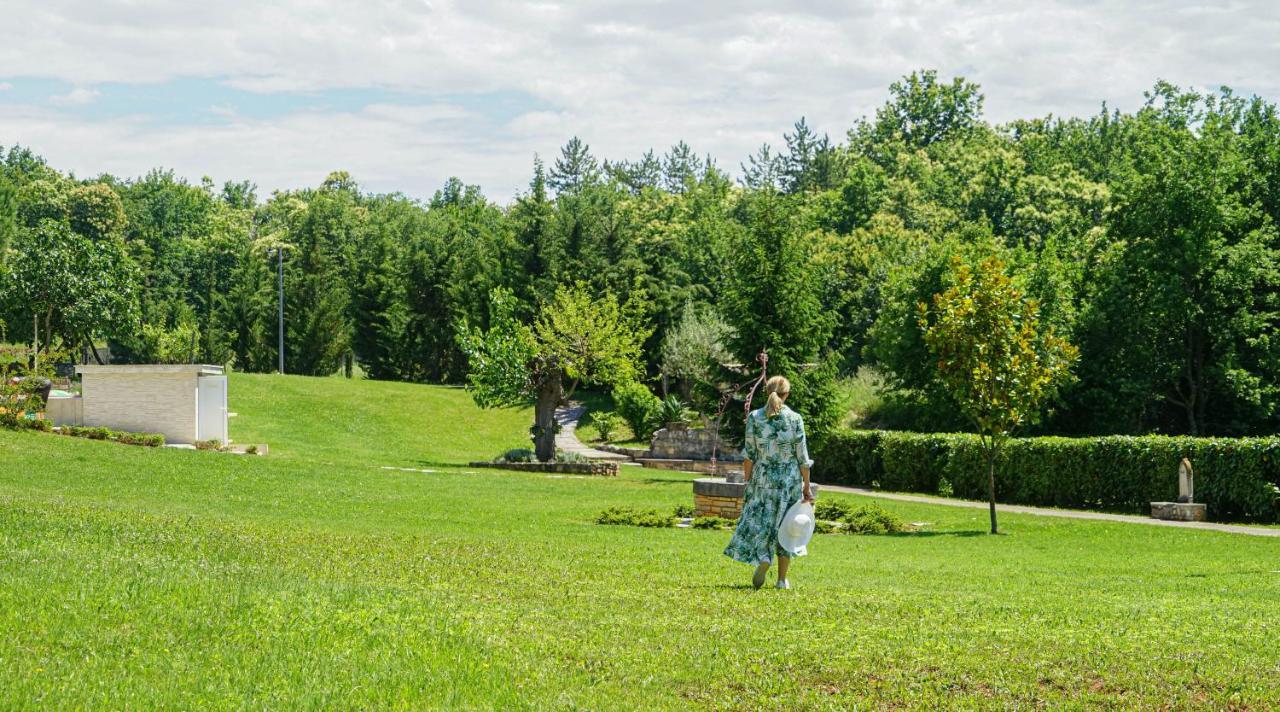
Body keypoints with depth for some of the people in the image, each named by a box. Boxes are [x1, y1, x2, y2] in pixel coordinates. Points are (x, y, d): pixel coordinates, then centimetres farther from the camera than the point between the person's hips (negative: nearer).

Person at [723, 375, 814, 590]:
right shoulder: (795, 419, -6)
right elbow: (802, 457, -4)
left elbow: (749, 454, -2)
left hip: (763, 477, 0)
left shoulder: (754, 417, -5)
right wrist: (807, 486, 4)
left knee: (759, 522, 11)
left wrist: (747, 480, 8)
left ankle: (763, 558, -15)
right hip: (790, 478, 0)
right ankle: (782, 578, 12)